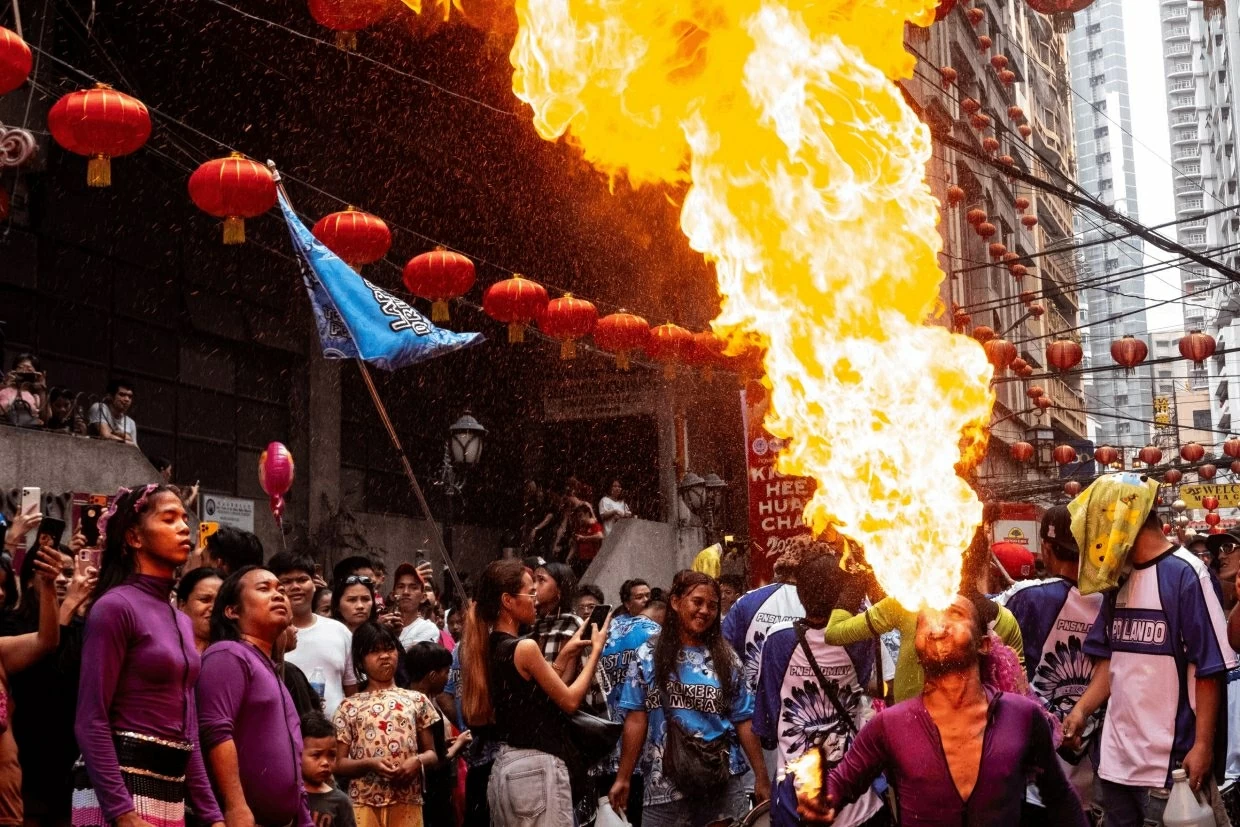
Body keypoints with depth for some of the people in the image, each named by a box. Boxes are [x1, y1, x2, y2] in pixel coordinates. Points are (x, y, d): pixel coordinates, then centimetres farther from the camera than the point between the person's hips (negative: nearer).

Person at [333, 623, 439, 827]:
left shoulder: (416, 700, 11)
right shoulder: (350, 707, 7)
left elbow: (432, 755, 12)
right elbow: (339, 764, 4)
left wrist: (418, 761, -10)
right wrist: (368, 763, -15)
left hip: (407, 801, 1)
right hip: (364, 803, -1)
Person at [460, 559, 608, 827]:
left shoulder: (489, 648, 10)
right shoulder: (524, 648, -16)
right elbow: (569, 701, -8)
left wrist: (565, 655, 18)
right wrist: (596, 650, 1)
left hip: (507, 765, 9)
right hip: (537, 767, -9)